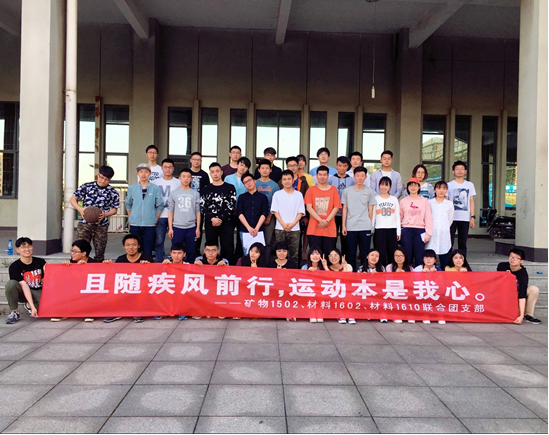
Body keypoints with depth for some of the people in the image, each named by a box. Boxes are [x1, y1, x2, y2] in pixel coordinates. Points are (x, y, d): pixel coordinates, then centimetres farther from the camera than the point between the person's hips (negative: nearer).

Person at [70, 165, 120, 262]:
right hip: (84, 224, -1)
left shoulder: (112, 192, 5)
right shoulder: (87, 186, 3)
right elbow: (72, 199, 5)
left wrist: (105, 214, -11)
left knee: (100, 254, 7)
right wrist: (80, 209, -14)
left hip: (102, 226, 1)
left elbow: (115, 209, 10)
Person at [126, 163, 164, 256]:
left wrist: (155, 220, 1)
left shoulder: (156, 189, -1)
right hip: (134, 225, 2)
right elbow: (128, 204, 16)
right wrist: (130, 217, 10)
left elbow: (160, 206, 3)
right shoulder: (132, 188, 6)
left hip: (150, 225, -2)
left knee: (147, 252, 2)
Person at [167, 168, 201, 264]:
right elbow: (170, 212, 6)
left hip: (191, 227, 0)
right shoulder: (174, 193, 7)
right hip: (177, 227, 0)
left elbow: (198, 212, 7)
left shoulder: (195, 194, 7)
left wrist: (198, 228, 1)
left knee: (191, 253, 4)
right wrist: (170, 228, 0)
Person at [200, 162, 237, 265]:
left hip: (226, 223, -2)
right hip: (210, 223, 2)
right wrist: (212, 218, -11)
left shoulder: (230, 188, 6)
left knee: (227, 248, -3)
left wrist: (220, 219, -11)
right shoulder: (206, 189, 12)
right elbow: (202, 206, 3)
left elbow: (231, 206, -2)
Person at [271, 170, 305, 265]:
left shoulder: (298, 195, 8)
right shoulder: (277, 194, 7)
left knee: (295, 254, 1)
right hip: (280, 229, 0)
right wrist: (283, 224, -10)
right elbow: (275, 211, 2)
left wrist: (292, 224, -9)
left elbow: (301, 212, 4)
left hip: (294, 229, 0)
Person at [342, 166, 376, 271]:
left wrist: (370, 224, 4)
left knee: (365, 253, 3)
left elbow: (370, 210, 8)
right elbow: (344, 209, 7)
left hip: (365, 227, 0)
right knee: (351, 254, 4)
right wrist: (343, 225, 2)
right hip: (350, 227, 0)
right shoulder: (347, 191, 6)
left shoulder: (370, 192, 6)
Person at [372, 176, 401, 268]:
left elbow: (397, 216, 11)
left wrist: (398, 232, 5)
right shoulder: (376, 199, 7)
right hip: (379, 230, -2)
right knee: (381, 255, -5)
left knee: (392, 254, 0)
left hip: (392, 230, 2)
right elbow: (372, 216, 5)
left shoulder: (394, 199, 13)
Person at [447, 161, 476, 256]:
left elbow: (471, 201, 11)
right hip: (451, 218, -2)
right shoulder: (449, 185, 4)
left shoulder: (470, 185, 11)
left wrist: (472, 217, 4)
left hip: (465, 219, 2)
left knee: (463, 243, 7)